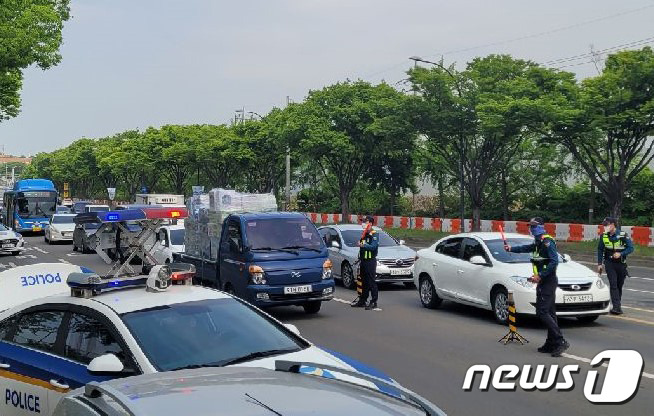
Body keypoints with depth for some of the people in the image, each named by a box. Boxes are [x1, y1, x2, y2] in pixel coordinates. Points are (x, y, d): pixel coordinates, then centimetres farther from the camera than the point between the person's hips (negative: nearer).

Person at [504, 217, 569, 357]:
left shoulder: (547, 242, -13)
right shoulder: (538, 243, 17)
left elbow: (554, 261, -22)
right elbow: (526, 248, 38)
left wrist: (540, 276, -22)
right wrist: (510, 249, 47)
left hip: (548, 281, -10)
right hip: (543, 282, 10)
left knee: (542, 312, -15)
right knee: (549, 313, 10)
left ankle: (561, 341, -16)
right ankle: (551, 343, 13)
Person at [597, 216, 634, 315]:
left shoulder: (623, 235, -9)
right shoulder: (604, 236, -1)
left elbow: (631, 248, -8)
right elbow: (600, 250, 8)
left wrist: (620, 254, -23)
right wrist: (599, 264, 5)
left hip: (621, 263, 0)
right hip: (609, 263, 0)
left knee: (619, 285, 9)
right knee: (613, 285, -11)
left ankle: (617, 305, 23)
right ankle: (616, 307, -15)